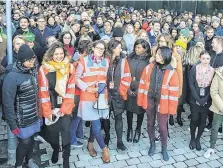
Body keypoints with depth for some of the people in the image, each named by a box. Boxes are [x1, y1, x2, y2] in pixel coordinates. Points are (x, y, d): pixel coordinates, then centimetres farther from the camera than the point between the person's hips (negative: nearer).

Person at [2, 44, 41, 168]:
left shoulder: (33, 72, -1)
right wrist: (12, 124, -17)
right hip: (22, 119, -5)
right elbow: (8, 103, -19)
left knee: (31, 139, 20)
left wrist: (39, 112, 10)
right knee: (24, 142, 7)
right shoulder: (12, 77, -21)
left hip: (34, 116, 6)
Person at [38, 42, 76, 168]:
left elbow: (71, 90, -5)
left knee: (66, 131, -3)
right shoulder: (44, 69, -8)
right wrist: (48, 111, -10)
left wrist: (65, 108, -10)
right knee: (52, 131, 12)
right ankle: (55, 150, 43)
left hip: (65, 106, 0)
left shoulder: (70, 67, -3)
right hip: (51, 107, 0)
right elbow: (43, 92, -7)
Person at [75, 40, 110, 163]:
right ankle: (104, 148, 12)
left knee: (95, 123, 13)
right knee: (96, 125, -5)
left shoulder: (106, 62, 9)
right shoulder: (84, 61, -7)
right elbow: (77, 78, -5)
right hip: (88, 97, -4)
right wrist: (87, 88, -16)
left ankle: (90, 143, 35)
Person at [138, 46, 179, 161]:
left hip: (162, 103, -3)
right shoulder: (148, 68, -2)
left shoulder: (172, 72, -10)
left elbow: (174, 92, -8)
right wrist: (141, 101, 2)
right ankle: (152, 145, 37)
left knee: (162, 127, 6)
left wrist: (171, 108, -8)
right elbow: (142, 85, 2)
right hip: (149, 101, 3)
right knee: (150, 124, 16)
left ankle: (164, 149, 28)